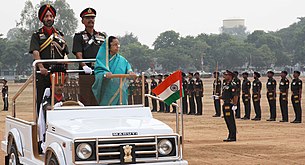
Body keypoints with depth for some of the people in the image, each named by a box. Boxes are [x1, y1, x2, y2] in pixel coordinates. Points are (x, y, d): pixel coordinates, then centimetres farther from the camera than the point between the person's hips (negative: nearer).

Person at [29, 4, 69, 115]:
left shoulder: (60, 35, 18)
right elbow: (35, 52, -10)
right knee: (41, 101, -4)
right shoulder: (37, 35, 6)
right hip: (42, 75, -3)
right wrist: (41, 67, -26)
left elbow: (65, 55, 16)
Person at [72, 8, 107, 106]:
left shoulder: (102, 36, 20)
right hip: (86, 74, -4)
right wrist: (84, 66, -24)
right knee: (85, 101, -6)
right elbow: (78, 53, -6)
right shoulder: (79, 37, 8)